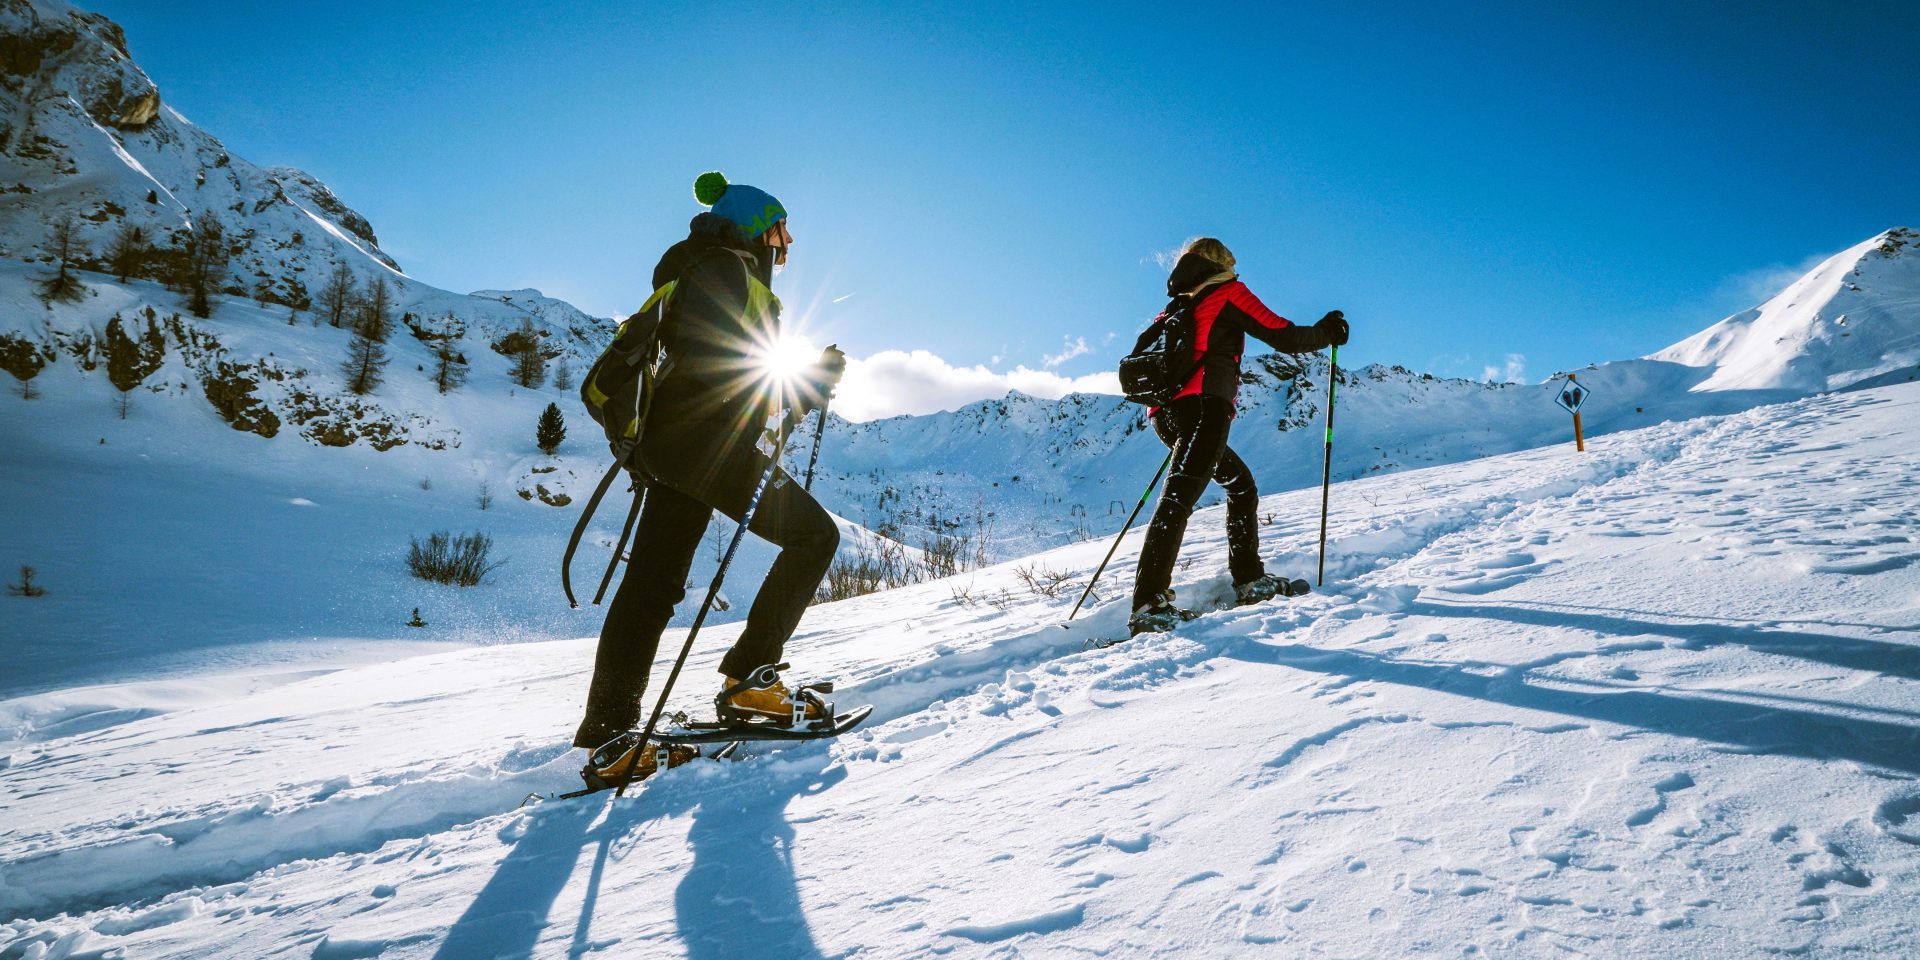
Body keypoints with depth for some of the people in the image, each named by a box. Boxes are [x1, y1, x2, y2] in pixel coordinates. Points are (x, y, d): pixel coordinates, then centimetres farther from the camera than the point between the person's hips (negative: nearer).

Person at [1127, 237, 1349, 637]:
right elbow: (1285, 337, 7)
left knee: (1240, 483, 23)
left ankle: (1250, 580, 23)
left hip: (1166, 415, 8)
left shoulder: (1173, 312, 28)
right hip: (1204, 406, -8)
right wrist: (1327, 332, 23)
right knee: (1181, 494, -21)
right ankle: (1149, 603, -33)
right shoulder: (1228, 293, 11)